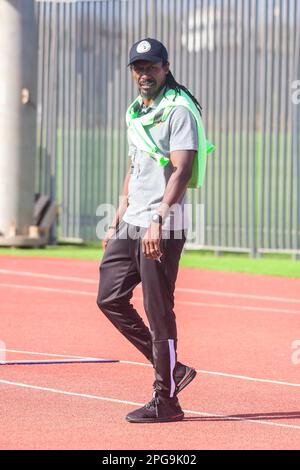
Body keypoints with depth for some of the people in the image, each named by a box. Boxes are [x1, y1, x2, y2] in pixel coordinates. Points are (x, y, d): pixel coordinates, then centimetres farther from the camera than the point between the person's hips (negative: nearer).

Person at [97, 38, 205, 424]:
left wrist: (158, 221, -27)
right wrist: (117, 222, 21)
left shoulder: (179, 109, -10)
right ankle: (171, 369, 17)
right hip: (131, 225, 9)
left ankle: (166, 400, 1)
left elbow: (181, 170, -19)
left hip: (162, 227, -9)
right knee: (110, 298, 8)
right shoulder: (135, 112, 17)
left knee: (158, 311, -7)